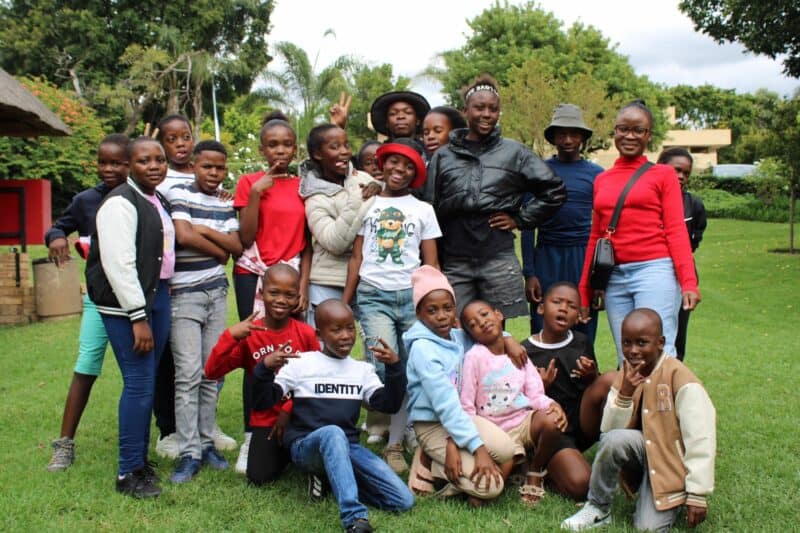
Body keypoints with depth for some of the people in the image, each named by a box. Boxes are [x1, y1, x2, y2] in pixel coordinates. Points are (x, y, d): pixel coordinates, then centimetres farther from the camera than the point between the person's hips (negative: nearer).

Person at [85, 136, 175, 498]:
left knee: (148, 383, 12)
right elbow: (119, 264, -18)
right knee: (139, 383, -7)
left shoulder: (159, 202, 14)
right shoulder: (121, 203, -12)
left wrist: (159, 304, 11)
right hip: (127, 304, -8)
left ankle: (141, 458, 24)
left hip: (158, 297, 8)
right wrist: (138, 317, -20)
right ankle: (129, 473, 3)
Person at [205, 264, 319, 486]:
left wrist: (289, 410, -14)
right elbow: (212, 372, -13)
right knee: (259, 477, -10)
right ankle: (282, 451, 23)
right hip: (265, 418, 1)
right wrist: (230, 336, -24)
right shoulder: (248, 334, -6)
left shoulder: (306, 333, -8)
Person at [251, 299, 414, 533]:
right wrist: (265, 368, -21)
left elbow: (389, 404, 4)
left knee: (404, 501, -13)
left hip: (347, 447, 4)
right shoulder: (300, 364, 1)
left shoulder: (363, 370, 12)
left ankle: (335, 479, 4)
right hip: (306, 446, -4)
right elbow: (262, 402, -3)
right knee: (332, 432, -43)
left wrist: (395, 367, -9)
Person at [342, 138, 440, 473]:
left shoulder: (423, 210, 12)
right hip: (373, 297, -1)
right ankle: (375, 416, 5)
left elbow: (431, 264, 10)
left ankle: (394, 445, 12)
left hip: (412, 296, 1)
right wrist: (344, 303, 3)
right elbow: (356, 258, 9)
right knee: (387, 368, -20)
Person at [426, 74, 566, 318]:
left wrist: (520, 219, 3)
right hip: (454, 262, 1)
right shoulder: (443, 156, 9)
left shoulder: (514, 152, 7)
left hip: (499, 259, -1)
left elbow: (554, 190, 9)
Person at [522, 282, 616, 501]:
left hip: (584, 425, 4)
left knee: (611, 378, -23)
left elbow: (598, 388, 15)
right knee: (580, 484, -30)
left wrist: (592, 376, -7)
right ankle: (547, 472, 4)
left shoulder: (581, 343, 8)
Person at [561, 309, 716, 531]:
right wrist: (625, 393, -24)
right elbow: (609, 430, -9)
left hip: (670, 459, -4)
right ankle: (597, 509, -10)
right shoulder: (626, 376, 0)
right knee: (614, 440, -30)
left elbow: (700, 439, -19)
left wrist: (698, 494, -20)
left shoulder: (678, 376, -17)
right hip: (641, 451, 4)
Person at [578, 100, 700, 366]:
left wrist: (689, 282, -12)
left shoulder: (663, 174, 5)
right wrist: (584, 291, 18)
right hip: (614, 278, 4)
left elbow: (676, 231, -1)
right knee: (626, 361, 8)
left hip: (655, 271, -4)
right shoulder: (602, 180, 17)